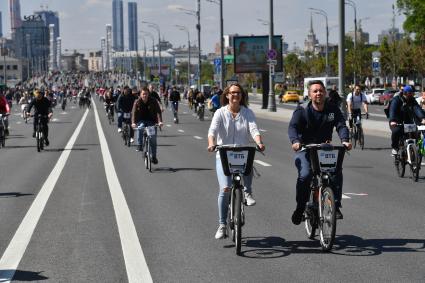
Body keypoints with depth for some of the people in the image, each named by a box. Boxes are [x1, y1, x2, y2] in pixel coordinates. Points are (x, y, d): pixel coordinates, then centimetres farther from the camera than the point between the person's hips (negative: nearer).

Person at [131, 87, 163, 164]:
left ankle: (154, 156, 7)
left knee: (153, 139, -7)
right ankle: (140, 145, -19)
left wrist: (160, 121, -32)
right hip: (141, 121, 0)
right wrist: (133, 122, -34)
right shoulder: (137, 102, -7)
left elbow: (158, 111, -16)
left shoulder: (153, 101, -8)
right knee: (140, 128, -35)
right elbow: (134, 112, -17)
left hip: (151, 121, 0)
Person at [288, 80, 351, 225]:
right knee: (305, 175, -26)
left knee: (337, 172, -23)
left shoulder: (333, 110, 1)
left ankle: (336, 206, -11)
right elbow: (292, 127, -21)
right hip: (304, 149, -2)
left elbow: (341, 126, -12)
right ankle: (300, 208, -7)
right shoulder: (302, 111, -6)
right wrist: (295, 141, -43)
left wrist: (345, 140, -33)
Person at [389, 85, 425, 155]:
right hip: (397, 123, -5)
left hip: (408, 122, 5)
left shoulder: (412, 100, 8)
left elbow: (417, 109, -9)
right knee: (396, 131, -33)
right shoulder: (396, 100, -6)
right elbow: (392, 110, -21)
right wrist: (392, 120, -40)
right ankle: (394, 148, -11)